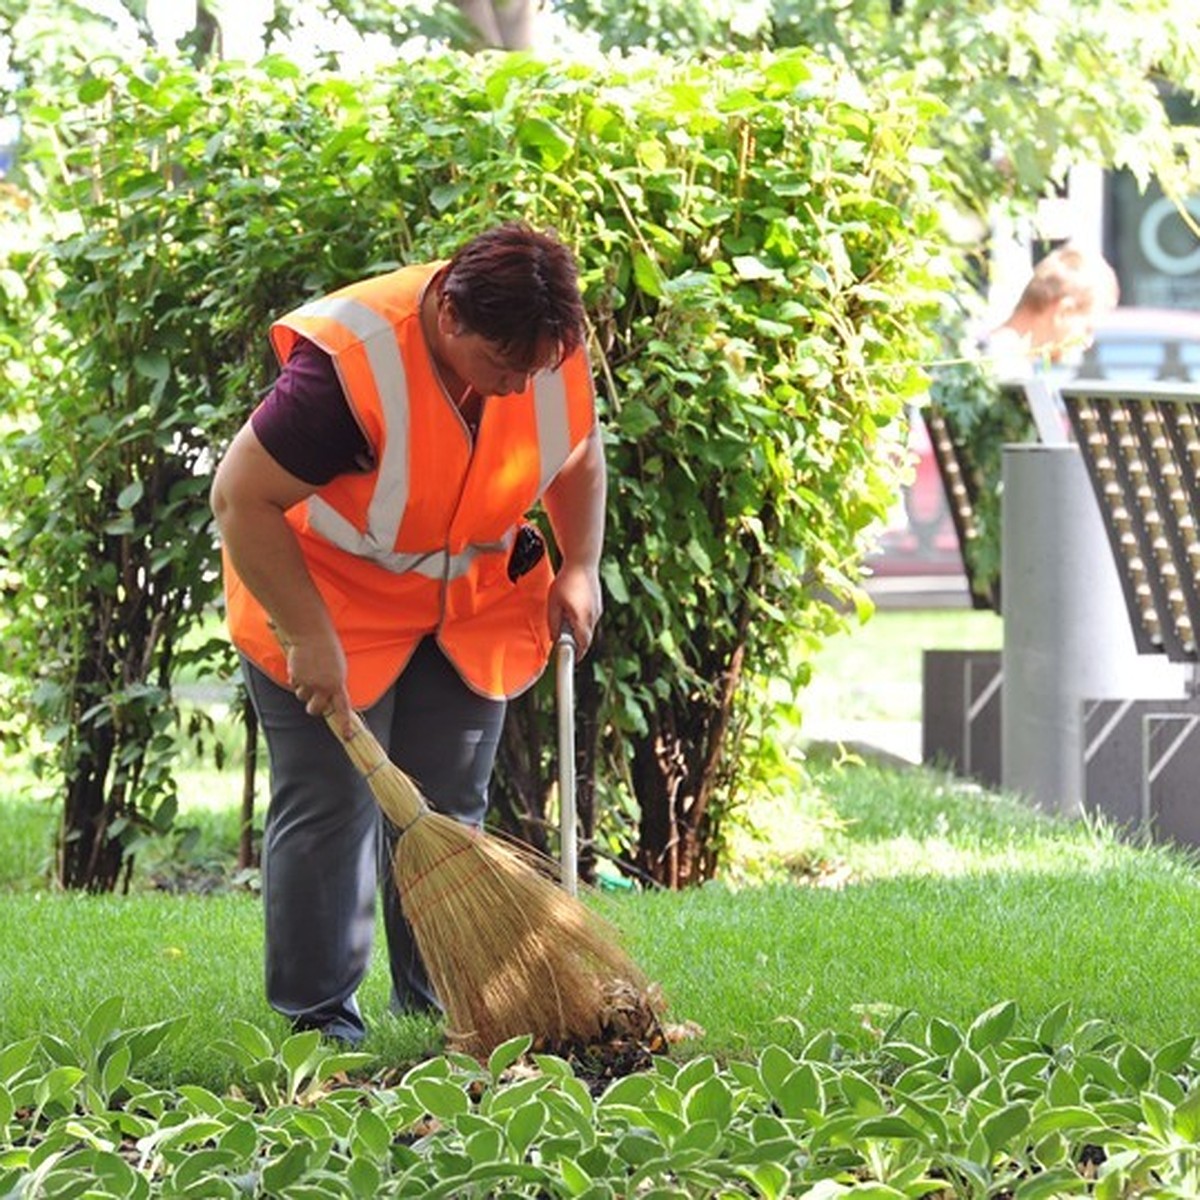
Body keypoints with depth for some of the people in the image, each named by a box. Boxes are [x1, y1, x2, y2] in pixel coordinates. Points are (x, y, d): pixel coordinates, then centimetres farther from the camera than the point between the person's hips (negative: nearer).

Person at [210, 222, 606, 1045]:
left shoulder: (555, 351, -15)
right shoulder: (353, 366, -34)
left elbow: (578, 456, 8)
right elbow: (242, 499, -27)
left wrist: (579, 568, -4)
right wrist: (307, 636, -26)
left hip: (468, 607, 6)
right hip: (328, 600, -5)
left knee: (449, 811, 7)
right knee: (330, 807, -7)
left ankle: (437, 1013, 14)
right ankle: (318, 1023, 0)